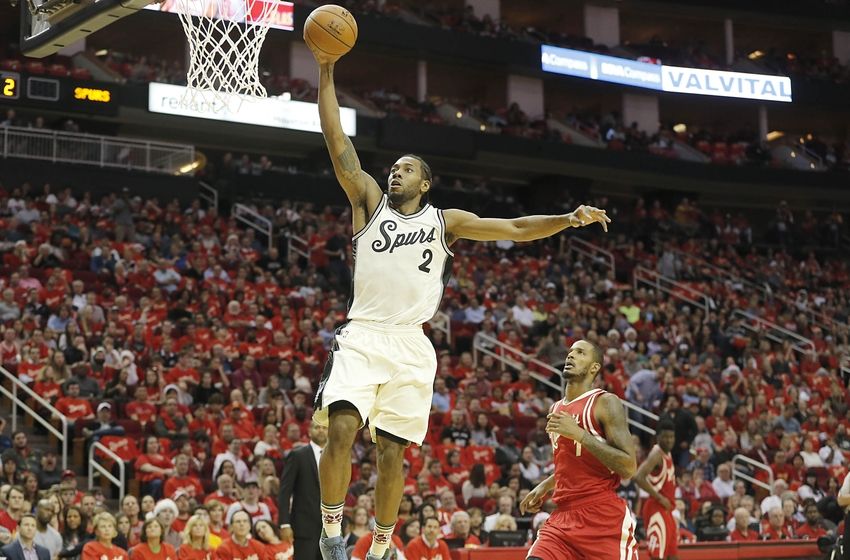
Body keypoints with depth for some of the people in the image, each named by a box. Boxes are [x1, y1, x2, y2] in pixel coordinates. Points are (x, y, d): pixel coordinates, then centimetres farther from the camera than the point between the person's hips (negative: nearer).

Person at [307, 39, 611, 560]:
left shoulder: (445, 220, 11)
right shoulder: (370, 203, 10)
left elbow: (514, 229, 6)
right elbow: (338, 142, 4)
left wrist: (569, 219, -10)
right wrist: (327, 73, -2)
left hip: (409, 345, 1)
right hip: (361, 336, -1)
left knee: (392, 451, 3)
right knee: (342, 429, -19)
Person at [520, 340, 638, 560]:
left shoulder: (606, 403, -7)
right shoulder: (557, 410, 16)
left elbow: (629, 467, -17)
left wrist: (579, 434, -20)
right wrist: (545, 486, 17)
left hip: (604, 517, -6)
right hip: (564, 516, 6)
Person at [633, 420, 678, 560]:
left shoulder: (668, 454, 15)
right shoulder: (656, 454, -14)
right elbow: (638, 477, -28)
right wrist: (659, 497, -24)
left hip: (666, 510, 10)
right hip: (657, 509, -10)